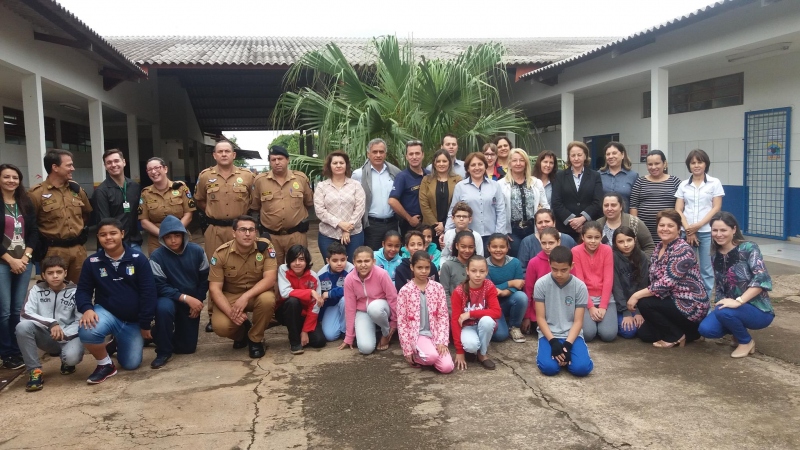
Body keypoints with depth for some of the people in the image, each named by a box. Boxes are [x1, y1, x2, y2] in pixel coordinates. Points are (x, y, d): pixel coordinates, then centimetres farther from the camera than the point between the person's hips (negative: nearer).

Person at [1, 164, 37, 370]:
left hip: (24, 262, 4)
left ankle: (18, 351, 16)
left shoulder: (26, 203, 10)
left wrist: (26, 257, -4)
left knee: (19, 310, 7)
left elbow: (33, 232, 8)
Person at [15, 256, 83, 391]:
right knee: (22, 326, -28)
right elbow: (26, 314, -15)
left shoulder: (75, 292, -5)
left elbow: (81, 322, -7)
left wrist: (63, 334, -23)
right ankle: (35, 371, -14)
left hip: (68, 336, -2)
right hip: (45, 336, 2)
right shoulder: (37, 290, -2)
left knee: (71, 357, -34)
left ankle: (67, 361, 8)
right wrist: (50, 323, -29)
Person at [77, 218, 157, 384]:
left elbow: (148, 292, -9)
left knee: (131, 364, 2)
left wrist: (145, 325, -9)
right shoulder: (92, 262, -6)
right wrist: (87, 309, -23)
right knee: (87, 331, -35)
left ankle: (119, 343, 39)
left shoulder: (138, 259, -10)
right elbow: (83, 290, 1)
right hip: (106, 313, 0)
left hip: (133, 321, 0)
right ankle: (105, 365, -5)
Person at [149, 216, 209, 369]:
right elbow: (160, 286, -19)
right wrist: (185, 298, -28)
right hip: (169, 299, -3)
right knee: (163, 308, -40)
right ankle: (163, 352, -18)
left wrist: (198, 301, -8)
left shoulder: (197, 251, -8)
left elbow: (205, 279, 1)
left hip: (192, 302, 3)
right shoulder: (157, 256, -16)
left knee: (187, 347, 3)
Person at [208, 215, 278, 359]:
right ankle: (241, 333, 14)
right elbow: (214, 288, -14)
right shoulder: (221, 253, -15)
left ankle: (255, 339, -6)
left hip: (257, 293, 0)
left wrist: (246, 297, -35)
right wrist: (230, 312, -29)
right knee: (221, 326, -26)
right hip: (230, 296, 0)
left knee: (267, 300, -35)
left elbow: (270, 279, -22)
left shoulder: (265, 247, -16)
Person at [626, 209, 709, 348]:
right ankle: (688, 331, 19)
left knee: (644, 303, -22)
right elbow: (654, 281, 9)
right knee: (644, 334, 3)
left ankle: (676, 337, -4)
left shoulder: (683, 250, -20)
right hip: (673, 301, 9)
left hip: (691, 306, -9)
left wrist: (636, 296, -26)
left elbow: (666, 283, -28)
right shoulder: (659, 247, 7)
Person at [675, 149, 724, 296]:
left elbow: (716, 208, -3)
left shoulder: (715, 183, 3)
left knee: (706, 270, 1)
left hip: (707, 232, -2)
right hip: (687, 233, 2)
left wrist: (698, 225, -12)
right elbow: (678, 210, 4)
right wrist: (688, 230, -8)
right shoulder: (683, 185, 9)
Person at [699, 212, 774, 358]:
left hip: (758, 310, -6)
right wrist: (720, 304, -6)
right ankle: (739, 330, 13)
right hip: (732, 307, 6)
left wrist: (738, 301, -33)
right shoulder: (716, 255, 4)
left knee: (724, 312, -34)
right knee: (706, 329, -19)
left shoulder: (748, 248, -14)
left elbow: (762, 278, -26)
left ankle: (747, 342, -3)